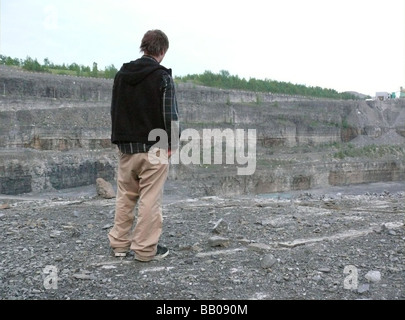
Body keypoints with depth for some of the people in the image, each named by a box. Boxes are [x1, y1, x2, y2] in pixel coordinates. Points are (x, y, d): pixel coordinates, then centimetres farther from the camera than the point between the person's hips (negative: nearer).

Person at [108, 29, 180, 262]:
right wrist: (171, 144, -3)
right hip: (154, 147, -6)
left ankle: (120, 244, 22)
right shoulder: (162, 76, -9)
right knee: (150, 200, 0)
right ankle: (146, 249, 6)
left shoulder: (122, 74, 10)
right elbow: (170, 114, -12)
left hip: (126, 147, 6)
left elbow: (115, 110, 14)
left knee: (125, 197, 15)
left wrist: (120, 140, 18)